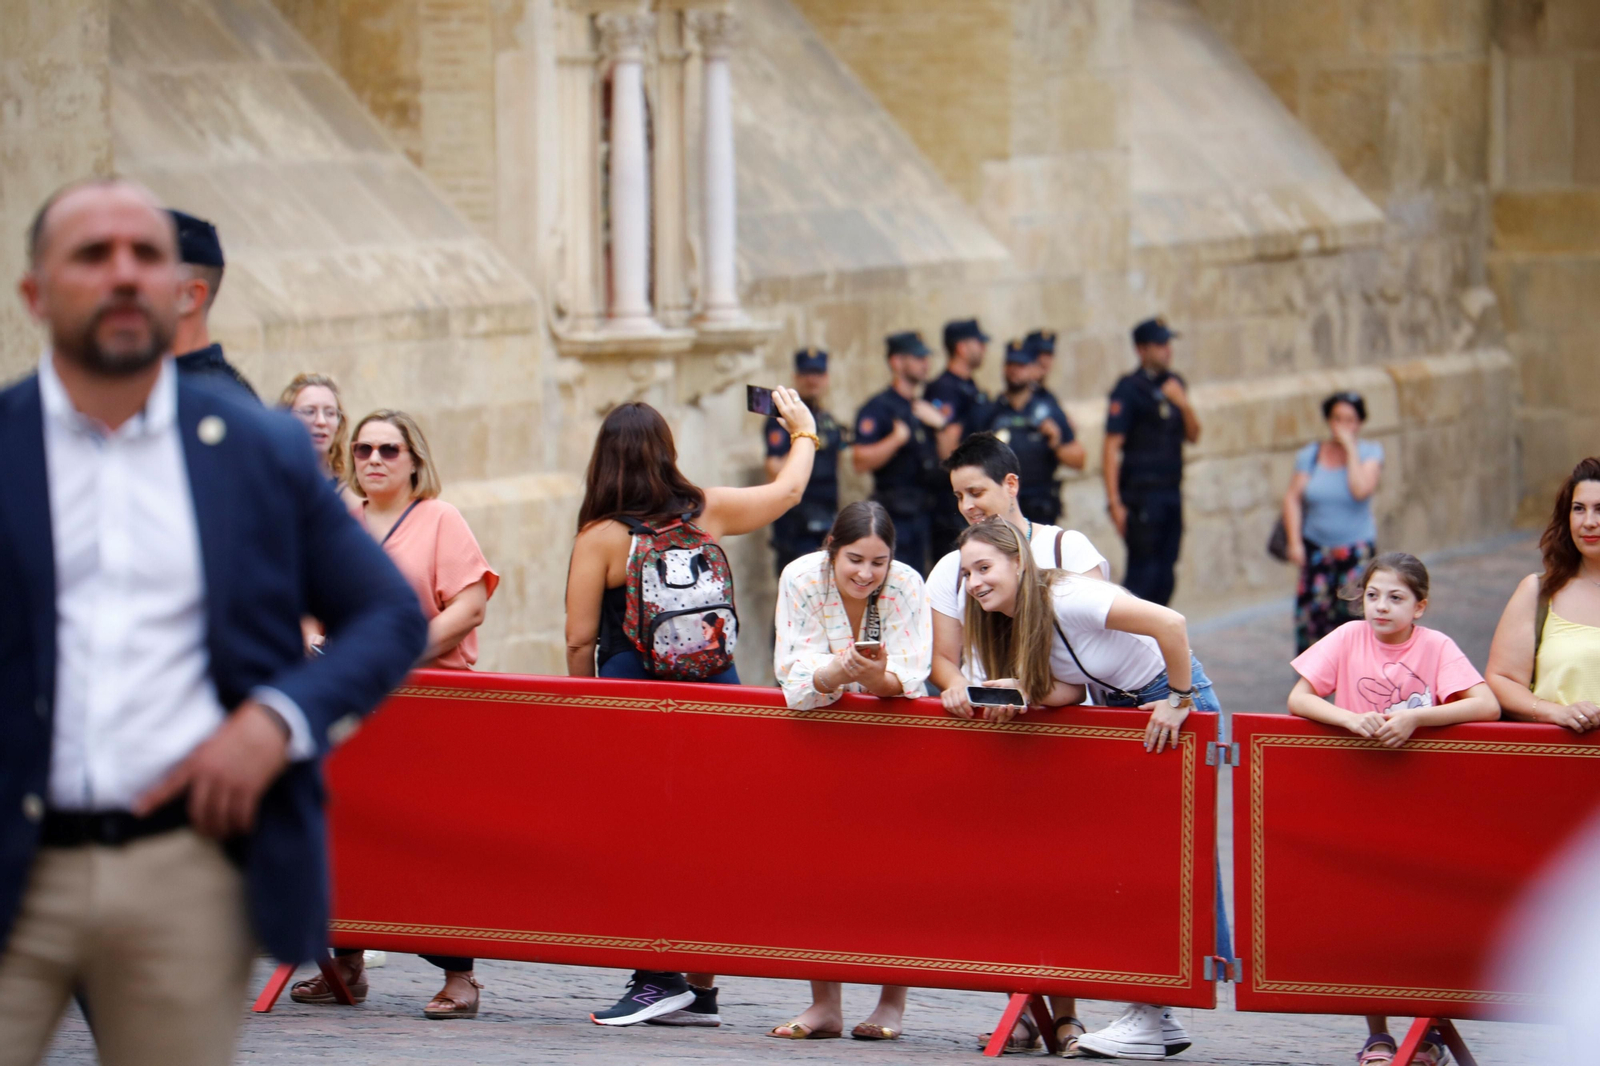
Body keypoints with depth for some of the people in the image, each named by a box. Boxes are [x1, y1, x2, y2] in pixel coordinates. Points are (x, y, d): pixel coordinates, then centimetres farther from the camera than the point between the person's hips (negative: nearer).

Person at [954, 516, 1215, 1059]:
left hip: (1173, 708, -9)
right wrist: (1014, 692, -23)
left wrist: (1180, 703, -25)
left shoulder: (1065, 599, -26)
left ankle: (1149, 1019, -7)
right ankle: (1153, 1017, 9)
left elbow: (1170, 623, -32)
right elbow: (1068, 691, -6)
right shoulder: (1003, 622, 1)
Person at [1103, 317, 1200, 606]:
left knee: (1165, 576, 9)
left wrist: (1183, 404, -8)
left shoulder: (1173, 384, 12)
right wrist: (1115, 502, -16)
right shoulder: (1129, 389, -9)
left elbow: (1193, 436, 12)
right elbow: (1112, 446, -12)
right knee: (1142, 572, -9)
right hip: (1141, 493, -7)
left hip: (1171, 492, 7)